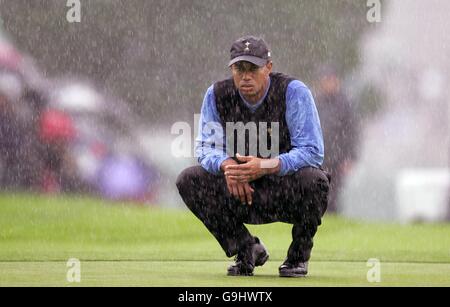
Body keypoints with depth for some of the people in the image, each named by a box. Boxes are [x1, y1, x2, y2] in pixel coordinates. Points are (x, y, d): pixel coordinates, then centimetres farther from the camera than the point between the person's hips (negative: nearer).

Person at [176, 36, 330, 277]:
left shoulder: (294, 92, -16)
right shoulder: (217, 95, -4)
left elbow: (313, 152, -21)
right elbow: (206, 148, -3)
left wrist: (266, 166, -37)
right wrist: (226, 165, -28)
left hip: (287, 193, -3)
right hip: (240, 195, 3)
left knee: (314, 180, -35)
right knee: (188, 180, -17)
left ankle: (298, 255, -6)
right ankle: (247, 250, 1)